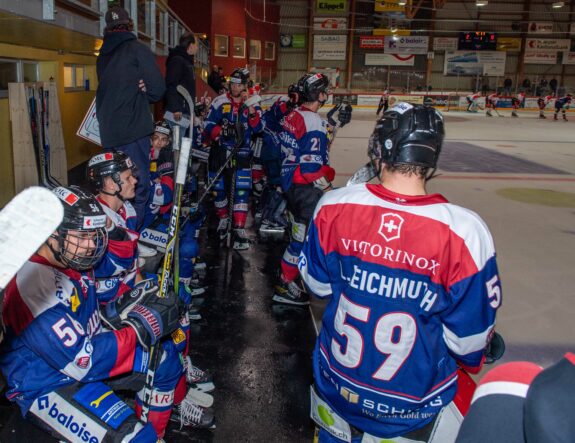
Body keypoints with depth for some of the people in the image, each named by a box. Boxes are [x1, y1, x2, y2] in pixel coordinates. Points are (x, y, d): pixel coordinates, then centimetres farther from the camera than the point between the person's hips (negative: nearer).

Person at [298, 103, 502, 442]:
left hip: (337, 387, 3)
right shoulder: (465, 232, -27)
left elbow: (318, 285, -4)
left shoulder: (334, 207, -19)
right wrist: (471, 363, 7)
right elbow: (468, 337, -15)